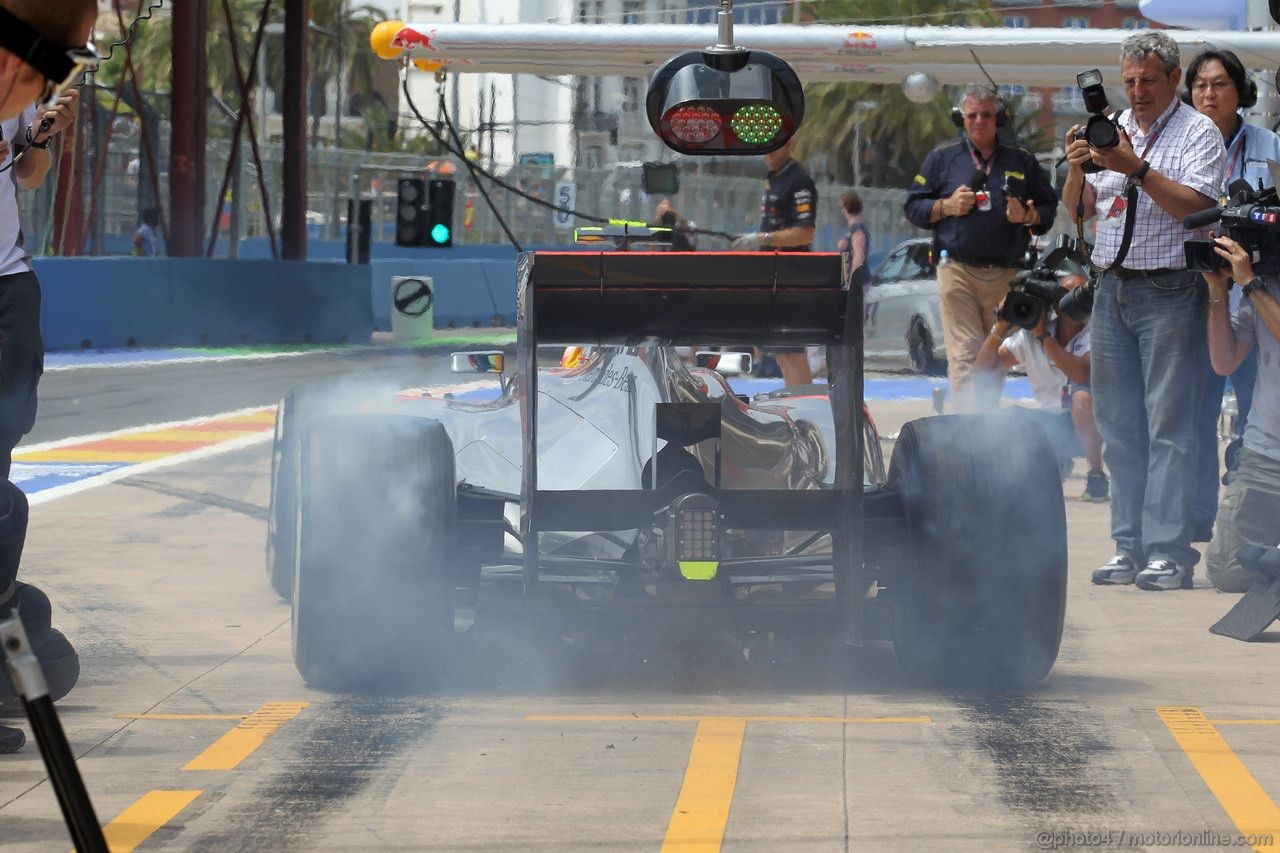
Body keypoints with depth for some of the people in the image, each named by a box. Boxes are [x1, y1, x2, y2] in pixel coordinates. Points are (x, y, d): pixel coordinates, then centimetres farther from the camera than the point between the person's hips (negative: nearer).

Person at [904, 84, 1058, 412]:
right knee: (965, 357, -13)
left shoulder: (1022, 160, 14)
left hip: (1008, 275, 2)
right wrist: (946, 207, -7)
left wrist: (1027, 216, -7)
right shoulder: (943, 157, 11)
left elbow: (1049, 209, 15)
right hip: (958, 271, -2)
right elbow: (913, 207, 11)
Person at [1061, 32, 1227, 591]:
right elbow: (1077, 209, 12)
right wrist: (1077, 168, -7)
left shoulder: (1198, 133, -3)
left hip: (1169, 291, -6)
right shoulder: (1111, 129, 15)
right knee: (1118, 425, 7)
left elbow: (1194, 205, -16)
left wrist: (1136, 169, -22)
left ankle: (1169, 552, -8)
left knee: (1169, 424, -8)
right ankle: (1129, 548, 11)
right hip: (1112, 288, 6)